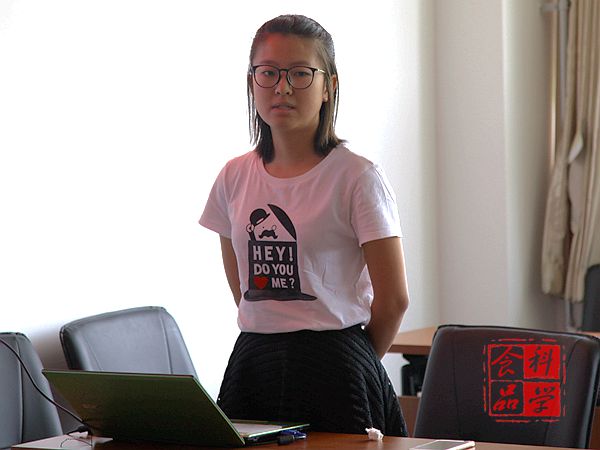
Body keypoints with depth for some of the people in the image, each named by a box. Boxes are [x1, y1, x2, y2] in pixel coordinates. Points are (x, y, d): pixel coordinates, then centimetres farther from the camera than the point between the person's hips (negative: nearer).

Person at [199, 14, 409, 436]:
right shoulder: (235, 178, 7)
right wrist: (270, 345, 9)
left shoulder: (356, 177, -8)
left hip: (334, 366, -4)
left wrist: (352, 364, 3)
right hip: (253, 360, 4)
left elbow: (393, 299, -7)